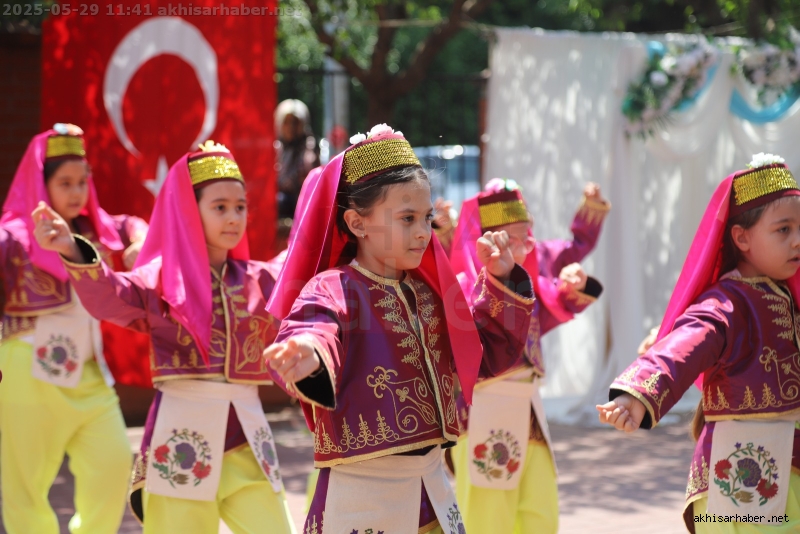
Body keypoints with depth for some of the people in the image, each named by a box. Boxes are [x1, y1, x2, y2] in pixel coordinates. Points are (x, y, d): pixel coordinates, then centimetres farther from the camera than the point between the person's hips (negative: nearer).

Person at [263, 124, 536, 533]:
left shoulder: (429, 292, 11)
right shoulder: (332, 292, -12)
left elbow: (488, 355, 18)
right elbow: (312, 331, -34)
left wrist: (502, 283, 7)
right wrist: (309, 358, -57)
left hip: (430, 484, 7)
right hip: (362, 493, -7)